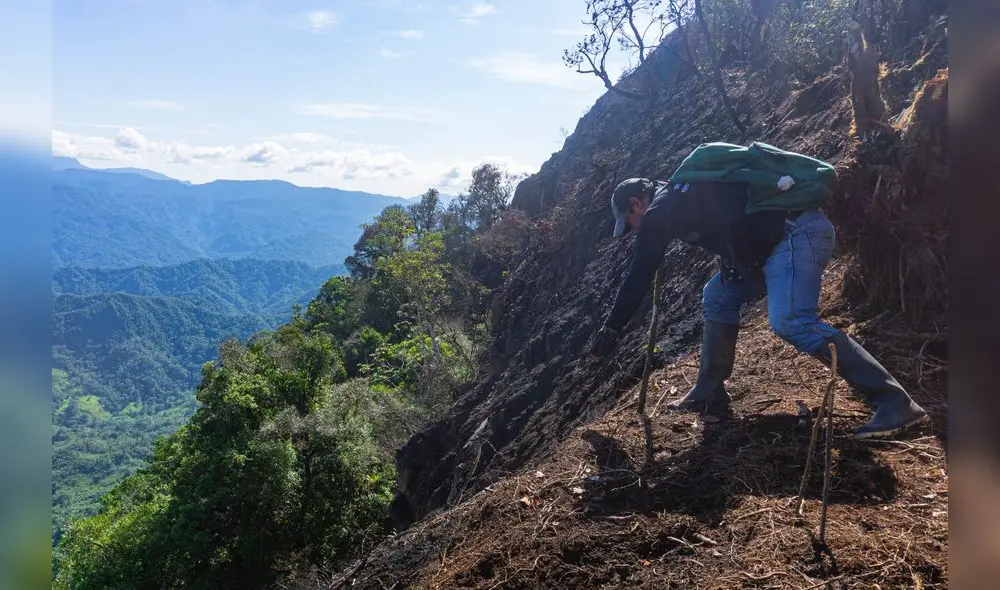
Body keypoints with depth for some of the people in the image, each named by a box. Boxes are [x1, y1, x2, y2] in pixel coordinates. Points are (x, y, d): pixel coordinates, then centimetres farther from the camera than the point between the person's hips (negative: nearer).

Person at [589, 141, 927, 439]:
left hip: (796, 233, -10)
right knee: (718, 296, 14)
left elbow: (639, 277, -2)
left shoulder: (659, 210, -4)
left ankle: (894, 403, -21)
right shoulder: (682, 193, 23)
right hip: (782, 239, 10)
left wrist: (610, 330, 5)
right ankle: (708, 393, 18)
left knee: (790, 322, -24)